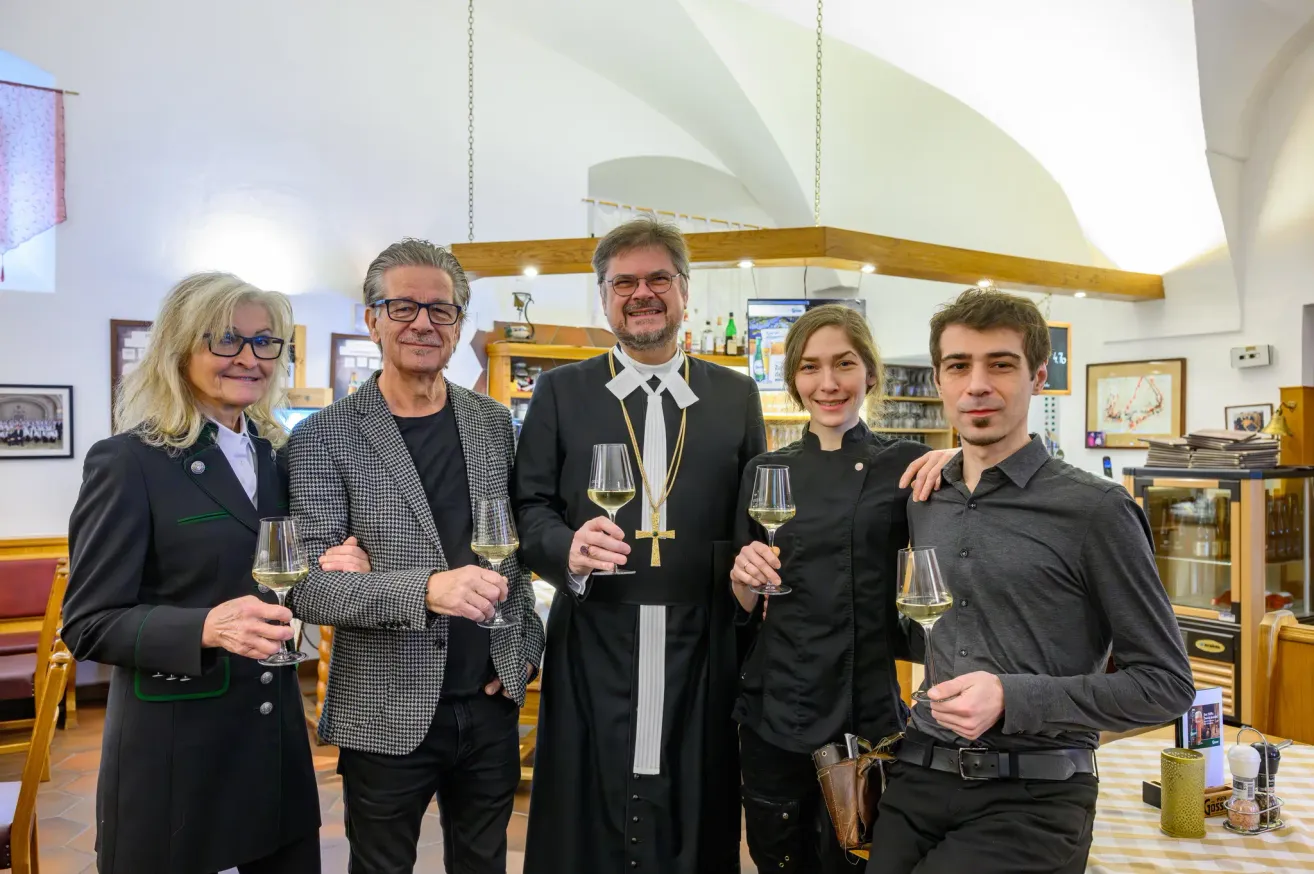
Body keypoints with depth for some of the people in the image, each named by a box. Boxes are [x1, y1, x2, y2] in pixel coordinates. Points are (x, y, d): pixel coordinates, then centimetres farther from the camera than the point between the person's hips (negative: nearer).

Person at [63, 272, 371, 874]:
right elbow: (89, 624, -13)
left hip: (276, 732, 6)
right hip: (173, 747, -5)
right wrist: (206, 628, -29)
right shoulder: (129, 463, -11)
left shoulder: (275, 456, 6)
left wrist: (333, 570, -7)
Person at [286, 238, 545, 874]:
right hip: (388, 716, -3)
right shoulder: (324, 437, -10)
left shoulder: (494, 423, 3)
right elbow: (308, 585, -15)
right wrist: (425, 589, -30)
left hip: (491, 702, 4)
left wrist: (526, 646, 2)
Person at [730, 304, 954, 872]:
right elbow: (748, 607, 8)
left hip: (868, 713, -2)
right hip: (776, 711, 2)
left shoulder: (907, 466, -3)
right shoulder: (765, 471, 3)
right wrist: (744, 578, -15)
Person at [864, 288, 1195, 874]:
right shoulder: (922, 502, 7)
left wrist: (1013, 700, -18)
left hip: (1030, 799, -4)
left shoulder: (1094, 509, -10)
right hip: (917, 781, 5)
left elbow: (1166, 683, -7)